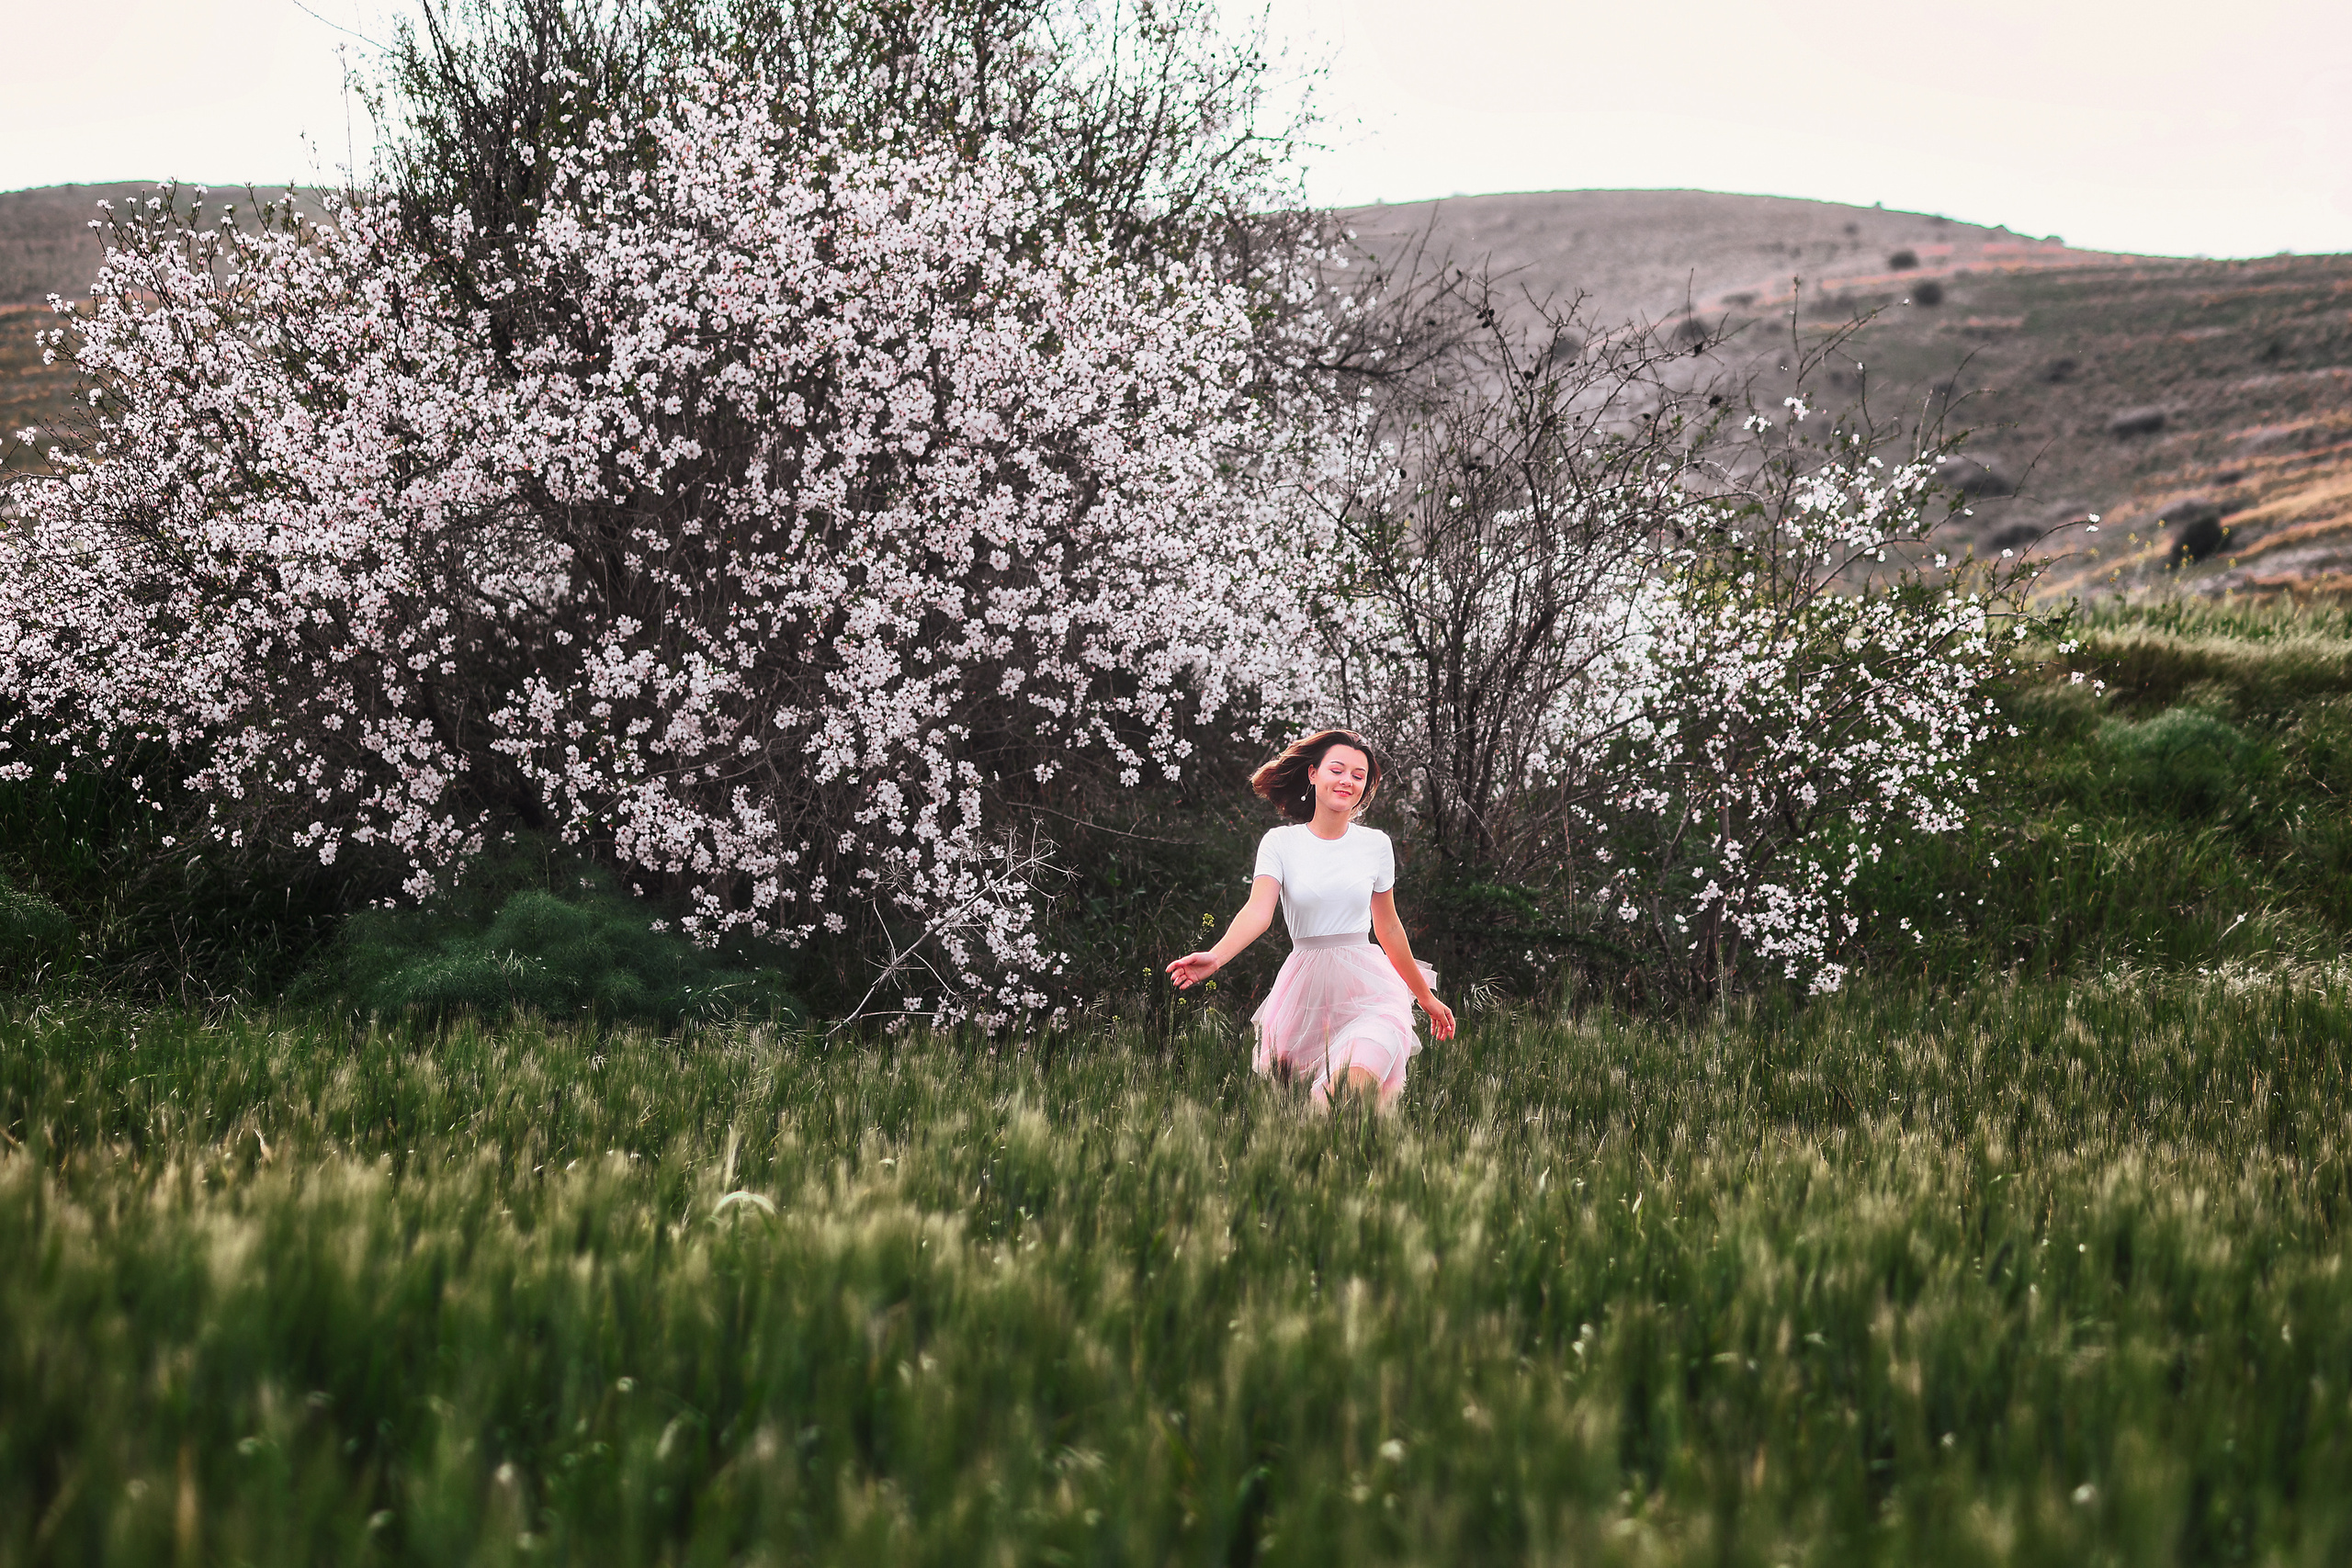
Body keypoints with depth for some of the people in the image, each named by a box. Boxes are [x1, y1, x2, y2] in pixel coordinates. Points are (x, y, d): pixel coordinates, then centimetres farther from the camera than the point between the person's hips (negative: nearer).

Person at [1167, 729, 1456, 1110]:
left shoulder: (1376, 844, 7)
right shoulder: (1281, 843, 0)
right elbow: (1258, 911, -15)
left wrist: (1426, 997, 27)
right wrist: (1216, 957, -35)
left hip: (1367, 986, 0)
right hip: (1305, 989, 0)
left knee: (1357, 1083, -29)